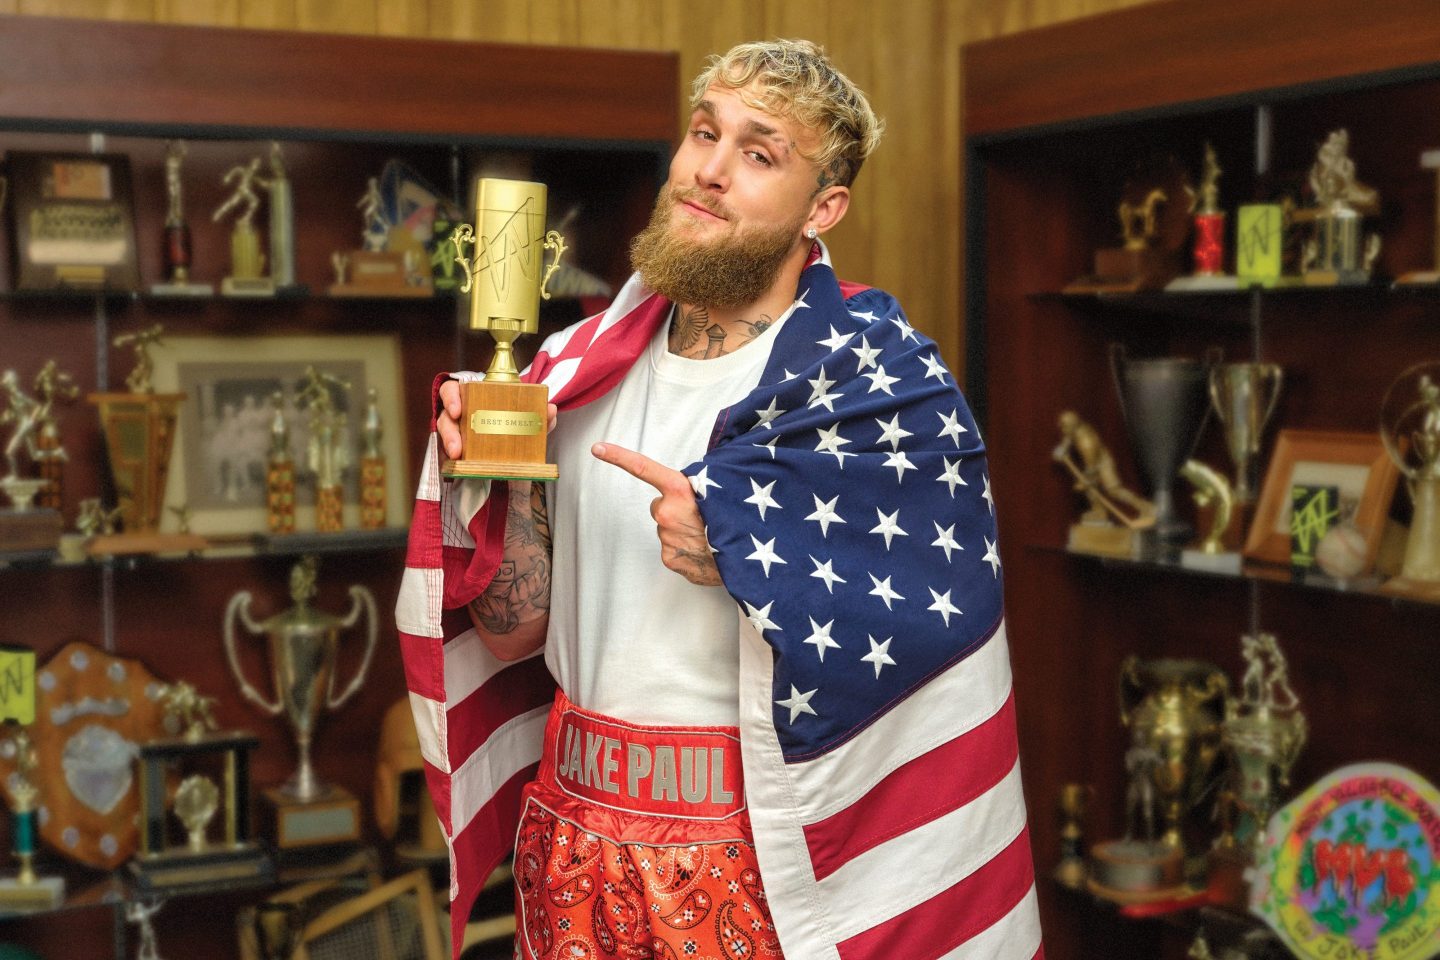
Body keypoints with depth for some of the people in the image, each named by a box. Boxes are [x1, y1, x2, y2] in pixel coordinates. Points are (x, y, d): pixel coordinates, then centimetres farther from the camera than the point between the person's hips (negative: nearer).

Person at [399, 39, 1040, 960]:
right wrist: (505, 482, -14)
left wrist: (742, 555, -24)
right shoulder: (583, 370, 3)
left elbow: (933, 641, -15)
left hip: (755, 851, -4)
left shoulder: (877, 377, -9)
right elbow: (517, 631, 2)